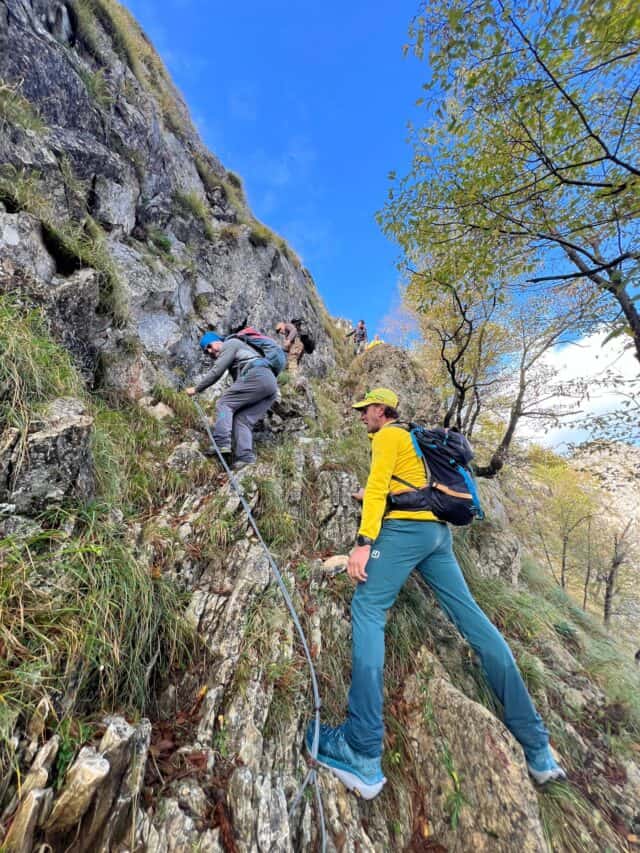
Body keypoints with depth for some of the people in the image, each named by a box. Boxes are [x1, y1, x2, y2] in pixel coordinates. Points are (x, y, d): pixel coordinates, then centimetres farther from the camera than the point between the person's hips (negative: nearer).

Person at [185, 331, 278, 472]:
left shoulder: (230, 343, 11)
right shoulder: (234, 354, 38)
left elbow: (216, 372, 3)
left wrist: (196, 389, 11)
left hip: (257, 376, -9)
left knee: (224, 403, -5)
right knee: (243, 420, 3)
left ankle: (222, 445, -20)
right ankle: (245, 458, -12)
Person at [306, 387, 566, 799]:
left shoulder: (387, 435, 2)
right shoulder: (414, 438, 28)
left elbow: (377, 486, -11)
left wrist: (364, 542, -17)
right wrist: (373, 495, 39)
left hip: (407, 528, -9)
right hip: (438, 531, 9)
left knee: (367, 611, -9)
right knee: (472, 617, 9)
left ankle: (363, 755, -14)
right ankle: (538, 747, 17)